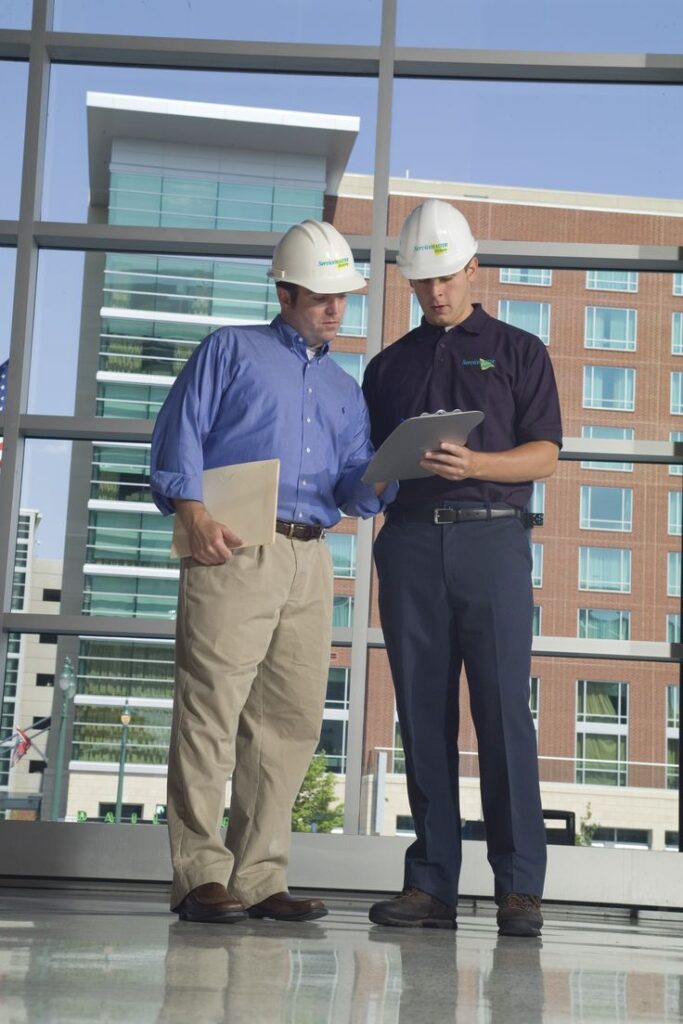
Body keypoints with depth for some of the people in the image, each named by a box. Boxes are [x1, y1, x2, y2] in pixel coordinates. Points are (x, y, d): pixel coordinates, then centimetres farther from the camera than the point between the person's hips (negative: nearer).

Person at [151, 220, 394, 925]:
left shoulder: (344, 388, 26)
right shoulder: (232, 350, 12)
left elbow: (354, 489, 16)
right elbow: (180, 432, 0)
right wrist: (193, 511, -14)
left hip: (310, 559, 6)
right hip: (234, 550, -5)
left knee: (291, 719, 3)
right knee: (212, 707, -10)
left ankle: (258, 878, 9)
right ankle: (201, 875, -6)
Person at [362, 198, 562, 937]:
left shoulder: (518, 351, 13)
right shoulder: (389, 366, 21)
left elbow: (543, 455, 3)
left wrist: (473, 464, -15)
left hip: (491, 537, -3)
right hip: (409, 540, 3)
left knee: (503, 710, -8)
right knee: (423, 714, 0)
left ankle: (520, 886, -5)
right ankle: (431, 883, 5)